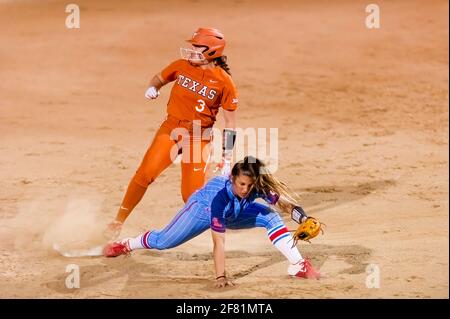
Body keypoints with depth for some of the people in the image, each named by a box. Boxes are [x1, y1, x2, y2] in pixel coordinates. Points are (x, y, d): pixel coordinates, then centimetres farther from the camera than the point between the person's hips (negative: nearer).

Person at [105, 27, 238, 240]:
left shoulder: (224, 82, -9)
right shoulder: (183, 66, 1)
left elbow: (230, 124, -4)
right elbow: (159, 78, 18)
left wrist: (227, 159, -6)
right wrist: (153, 89, -7)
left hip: (199, 138, -2)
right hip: (171, 129, 2)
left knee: (191, 195, -9)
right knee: (145, 173, -17)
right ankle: (118, 222, -6)